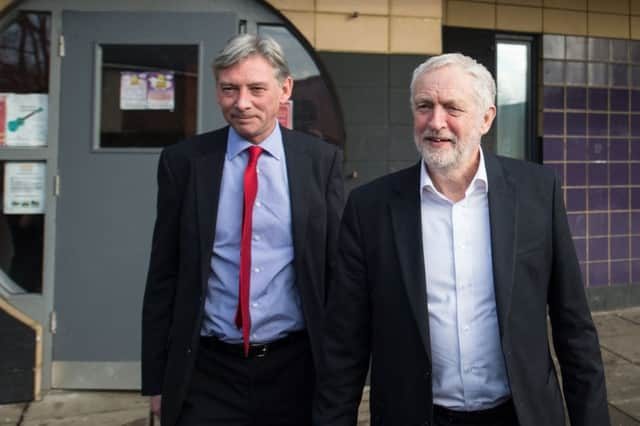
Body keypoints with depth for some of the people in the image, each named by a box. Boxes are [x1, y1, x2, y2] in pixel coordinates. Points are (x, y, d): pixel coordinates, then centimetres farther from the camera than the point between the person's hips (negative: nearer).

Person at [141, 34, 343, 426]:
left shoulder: (322, 160, -2)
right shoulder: (182, 161, -1)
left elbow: (338, 268, 1)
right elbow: (163, 276, 1)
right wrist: (156, 379, 1)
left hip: (295, 370, 0)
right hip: (207, 375, 0)